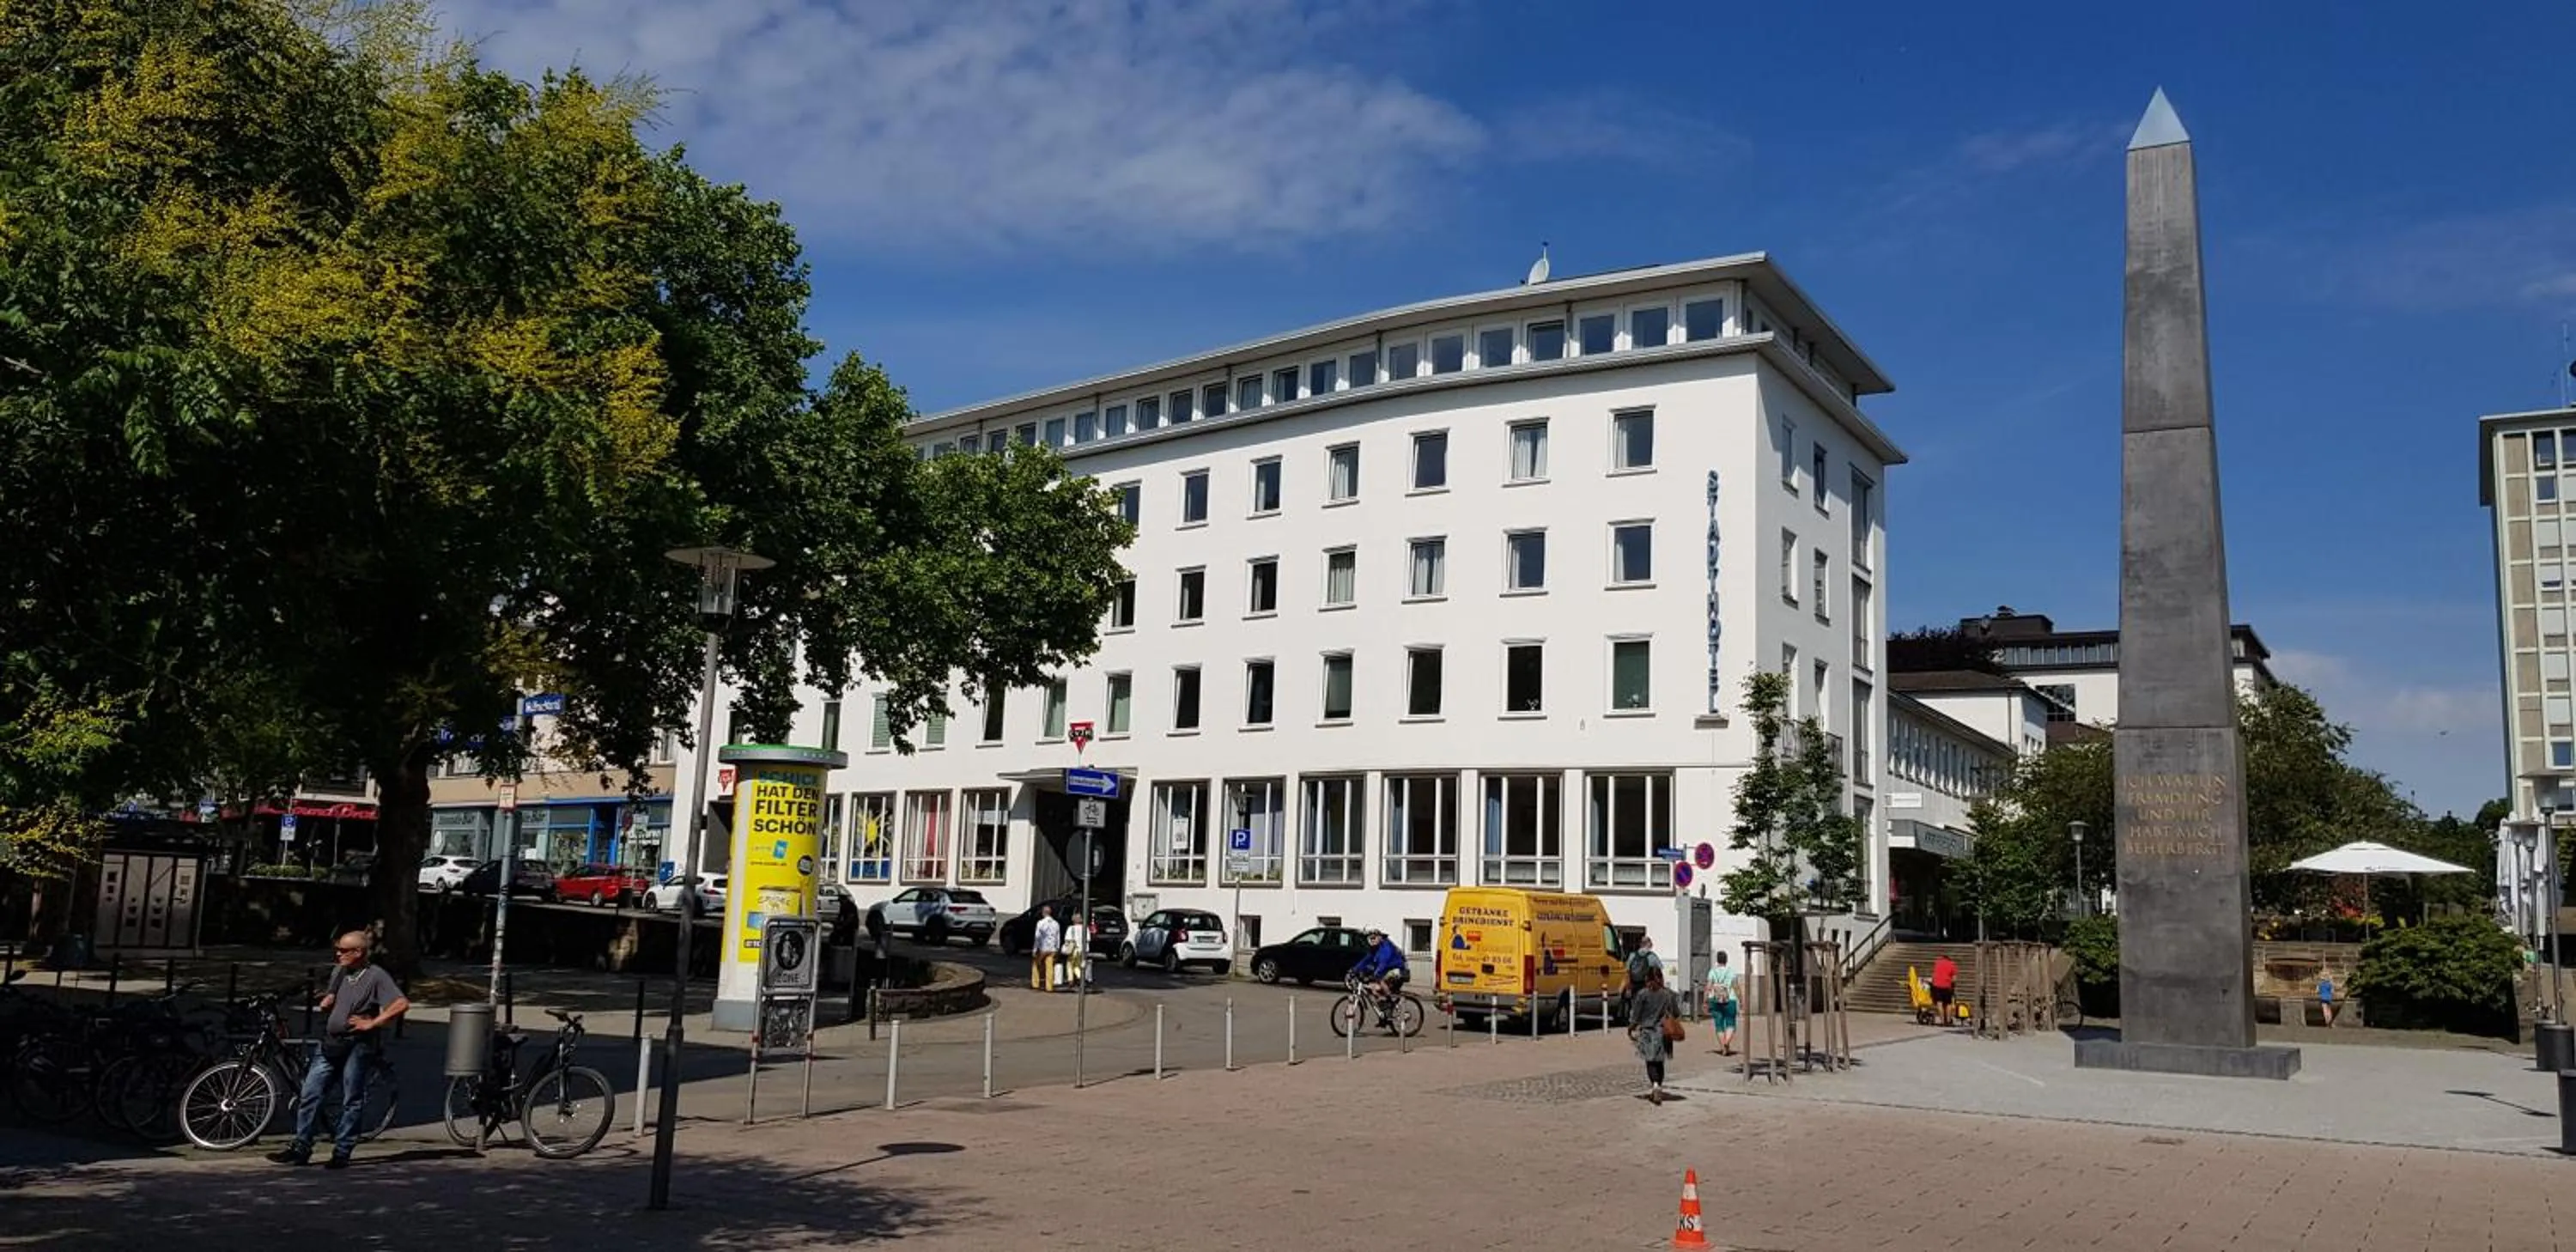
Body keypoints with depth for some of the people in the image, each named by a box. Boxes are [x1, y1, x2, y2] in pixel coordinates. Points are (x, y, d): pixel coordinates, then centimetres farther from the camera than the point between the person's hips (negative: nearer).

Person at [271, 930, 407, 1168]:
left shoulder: (376, 976, -9)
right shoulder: (338, 973, 12)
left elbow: (402, 1004, -18)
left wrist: (372, 1023, -17)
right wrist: (326, 1001, 8)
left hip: (356, 1047, -7)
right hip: (329, 1044, 7)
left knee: (352, 1101, 1)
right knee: (309, 1094, 3)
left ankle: (342, 1153, 8)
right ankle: (300, 1147, 10)